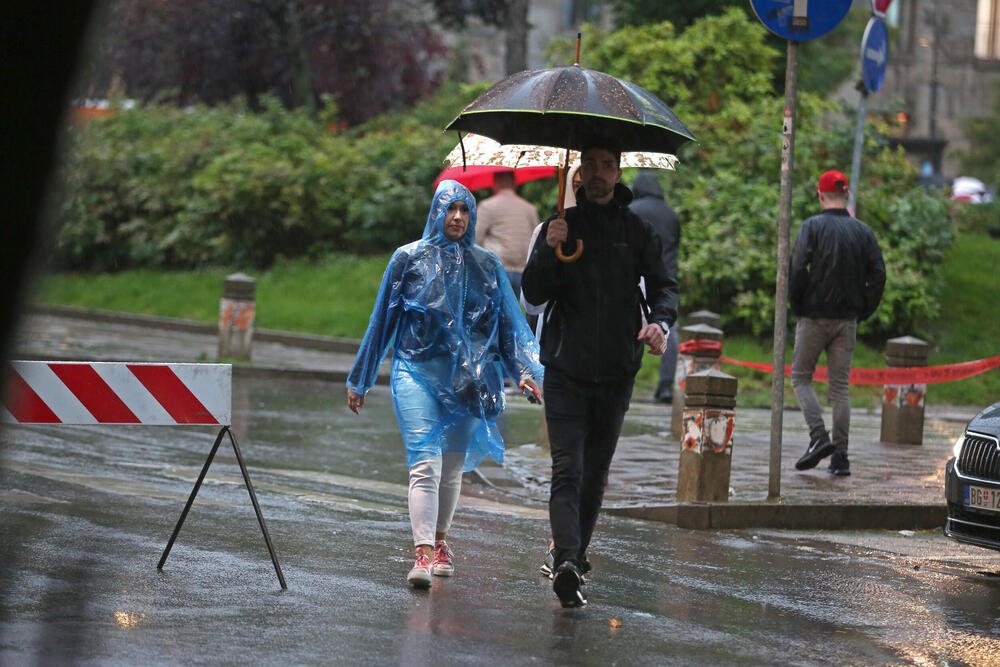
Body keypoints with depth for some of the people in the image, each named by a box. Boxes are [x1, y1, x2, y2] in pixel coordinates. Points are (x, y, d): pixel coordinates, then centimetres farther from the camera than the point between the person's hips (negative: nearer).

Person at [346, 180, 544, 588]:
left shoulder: (486, 266, 9)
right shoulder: (409, 259, 4)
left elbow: (508, 325, 8)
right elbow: (382, 320, 8)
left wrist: (524, 371, -7)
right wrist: (360, 381, 11)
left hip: (467, 380, 3)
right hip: (417, 373, -3)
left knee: (452, 468, 9)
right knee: (426, 464, -16)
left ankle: (440, 542, 27)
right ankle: (423, 554, -24)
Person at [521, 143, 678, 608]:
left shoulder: (637, 232, 6)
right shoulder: (560, 227, 5)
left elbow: (664, 286, 4)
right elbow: (533, 294, 0)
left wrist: (660, 321, -18)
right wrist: (548, 251, -18)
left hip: (616, 373, 2)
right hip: (566, 369, -2)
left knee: (596, 472, 11)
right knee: (567, 469, -14)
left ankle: (574, 557, 23)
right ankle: (567, 561, -26)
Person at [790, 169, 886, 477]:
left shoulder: (813, 226, -6)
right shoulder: (862, 231, 6)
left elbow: (797, 269, -15)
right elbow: (878, 274, 2)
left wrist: (796, 307, -3)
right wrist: (863, 311, 9)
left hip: (814, 316, -4)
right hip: (848, 320, 4)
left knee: (801, 376, 9)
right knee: (840, 385, 7)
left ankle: (819, 437, -10)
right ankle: (840, 456, 4)